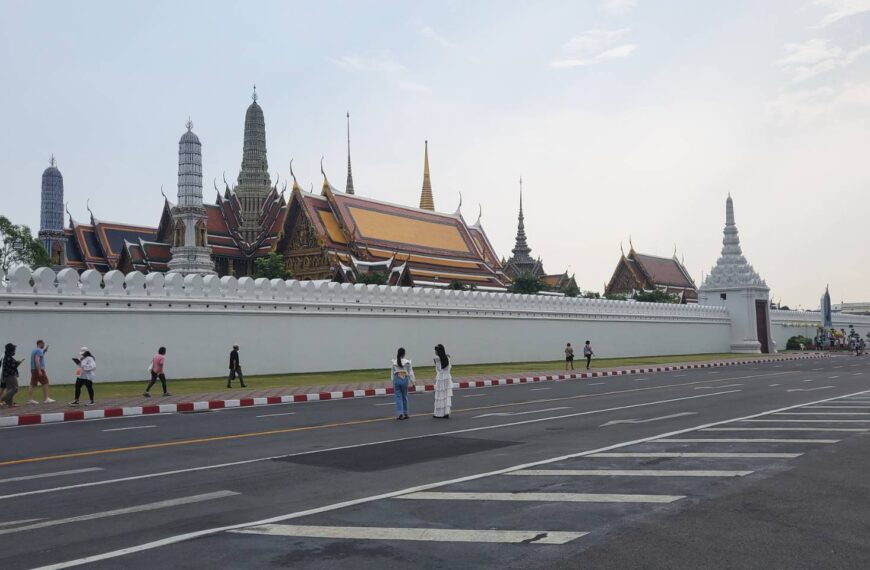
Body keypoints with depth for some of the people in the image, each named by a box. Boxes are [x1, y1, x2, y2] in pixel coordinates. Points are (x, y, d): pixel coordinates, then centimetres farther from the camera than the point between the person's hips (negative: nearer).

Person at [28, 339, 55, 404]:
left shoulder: (34, 350, 19)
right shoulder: (39, 350, -12)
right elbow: (37, 360, -22)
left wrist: (45, 350, 23)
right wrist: (39, 370, -26)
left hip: (33, 369, 9)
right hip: (39, 369, -9)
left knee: (32, 385, 6)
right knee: (45, 383, -3)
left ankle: (29, 399, 3)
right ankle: (46, 399, -3)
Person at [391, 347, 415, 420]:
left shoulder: (394, 362, 2)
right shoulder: (407, 362, -3)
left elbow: (392, 373, 6)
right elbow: (410, 372, 0)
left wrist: (393, 383, 14)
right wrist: (412, 382, 8)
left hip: (396, 379, 0)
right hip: (404, 379, 0)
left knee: (398, 397, 3)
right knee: (404, 397, 13)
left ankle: (400, 414, -7)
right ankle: (405, 413, 21)